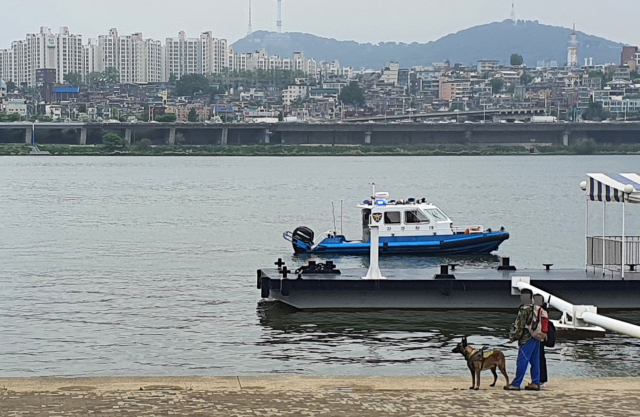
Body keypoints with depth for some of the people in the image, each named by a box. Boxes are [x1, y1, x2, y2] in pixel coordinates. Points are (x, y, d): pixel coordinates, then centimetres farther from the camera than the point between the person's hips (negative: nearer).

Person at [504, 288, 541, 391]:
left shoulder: (524, 309, -13)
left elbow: (519, 325, -15)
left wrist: (513, 337, -5)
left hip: (526, 339, -9)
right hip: (536, 338, 9)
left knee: (522, 361, -7)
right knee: (535, 361, 10)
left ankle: (516, 384, -6)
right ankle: (535, 383, 11)